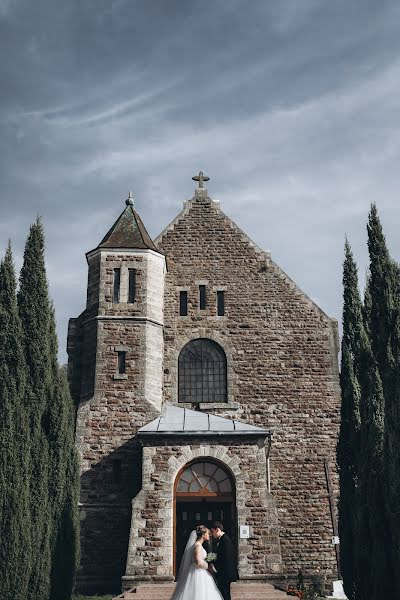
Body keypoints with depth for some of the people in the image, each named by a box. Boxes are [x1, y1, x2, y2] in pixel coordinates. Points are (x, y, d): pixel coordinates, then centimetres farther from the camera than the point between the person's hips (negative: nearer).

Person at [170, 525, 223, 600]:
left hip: (200, 574, 10)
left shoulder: (199, 545, 13)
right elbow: (199, 562, -24)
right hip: (198, 574, -10)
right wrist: (208, 566, -10)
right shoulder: (198, 545, -17)